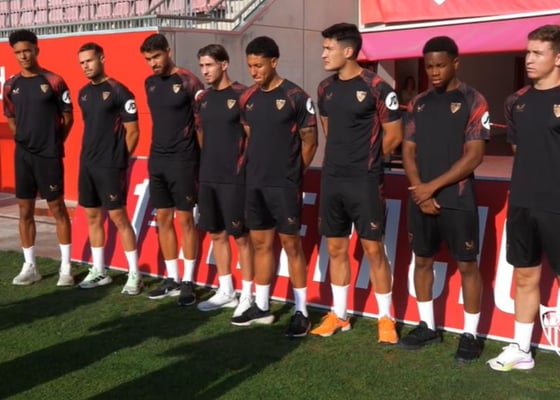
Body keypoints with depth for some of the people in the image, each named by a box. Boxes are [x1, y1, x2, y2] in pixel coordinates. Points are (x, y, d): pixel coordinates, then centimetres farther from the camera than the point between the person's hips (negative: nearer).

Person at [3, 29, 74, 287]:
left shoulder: (53, 82, -7)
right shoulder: (11, 85, 6)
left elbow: (68, 118, -1)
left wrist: (53, 142, 1)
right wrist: (25, 140, 10)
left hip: (49, 156, -4)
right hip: (23, 156, 4)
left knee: (57, 209, 2)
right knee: (25, 211, 7)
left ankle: (66, 267, 9)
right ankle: (29, 267, 17)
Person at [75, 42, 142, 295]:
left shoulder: (118, 91, -11)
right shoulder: (83, 93, 11)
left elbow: (132, 131, -10)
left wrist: (119, 160, -5)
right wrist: (89, 155, 13)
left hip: (110, 166, -7)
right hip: (87, 165, 7)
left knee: (118, 217, -5)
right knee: (93, 217, 11)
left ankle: (134, 274, 4)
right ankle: (98, 271, 22)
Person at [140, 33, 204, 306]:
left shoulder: (188, 82, -11)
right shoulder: (150, 83, 10)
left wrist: (195, 153, -7)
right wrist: (161, 148, 14)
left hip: (182, 161, -7)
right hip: (156, 160, 7)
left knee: (185, 219, -1)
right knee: (163, 219, 9)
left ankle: (188, 282, 8)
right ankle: (172, 279, 19)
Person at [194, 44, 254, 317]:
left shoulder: (242, 95, -9)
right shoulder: (203, 99, 10)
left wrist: (240, 165, -8)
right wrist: (211, 161, 16)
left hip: (234, 178, -7)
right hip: (207, 178, 7)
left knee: (241, 236, 0)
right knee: (217, 234, 13)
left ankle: (247, 295, 10)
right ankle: (225, 291, 25)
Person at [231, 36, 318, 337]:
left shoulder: (295, 97, -10)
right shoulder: (248, 98, 8)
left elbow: (309, 141, -6)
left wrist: (293, 175, 0)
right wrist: (254, 170, 11)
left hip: (284, 186, -6)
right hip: (255, 185, 6)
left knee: (291, 245, 0)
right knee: (260, 244, 12)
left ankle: (301, 312, 8)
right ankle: (261, 307, 23)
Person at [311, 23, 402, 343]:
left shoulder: (376, 88, -12)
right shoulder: (326, 88, 8)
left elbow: (395, 135, -8)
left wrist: (366, 159, 4)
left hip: (365, 182, -6)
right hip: (332, 180, 6)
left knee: (373, 249, 0)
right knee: (336, 249, 12)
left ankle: (386, 318, 13)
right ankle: (339, 315, 24)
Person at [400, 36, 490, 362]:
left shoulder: (473, 102, -5)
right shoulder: (418, 103, 10)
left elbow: (474, 156, -11)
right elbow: (408, 151, 8)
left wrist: (434, 186, -14)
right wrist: (419, 191, -7)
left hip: (457, 200, -5)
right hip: (420, 199, 5)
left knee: (467, 265, 1)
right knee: (422, 261, 12)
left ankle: (471, 334, 11)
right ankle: (428, 326, 25)